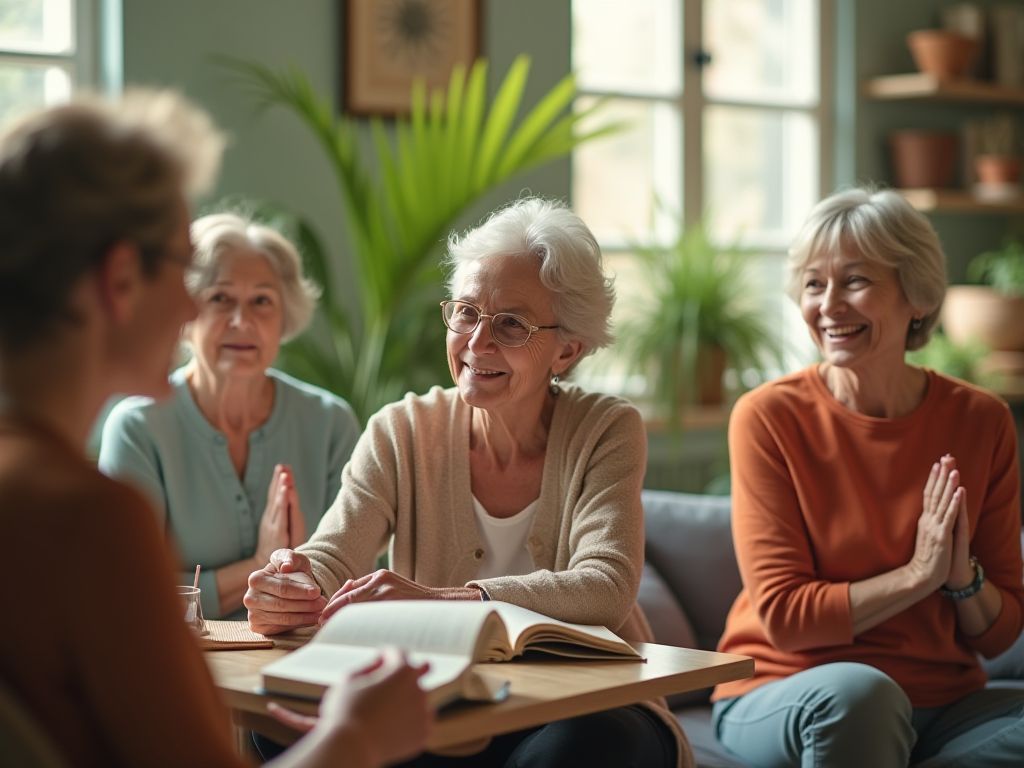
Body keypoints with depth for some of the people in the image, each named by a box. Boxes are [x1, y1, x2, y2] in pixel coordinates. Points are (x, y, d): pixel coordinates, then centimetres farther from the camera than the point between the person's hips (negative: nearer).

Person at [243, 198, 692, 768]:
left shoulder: (607, 432, -7)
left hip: (586, 706, -1)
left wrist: (438, 598, -38)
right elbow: (332, 559, -10)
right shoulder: (402, 433, 1)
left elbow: (606, 590, -23)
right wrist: (290, 586, -36)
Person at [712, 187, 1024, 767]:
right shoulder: (769, 417, -8)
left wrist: (963, 576, -15)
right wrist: (919, 575, -15)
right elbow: (783, 617, -11)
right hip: (784, 694, -4)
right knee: (856, 690, -37)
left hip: (941, 706, 4)